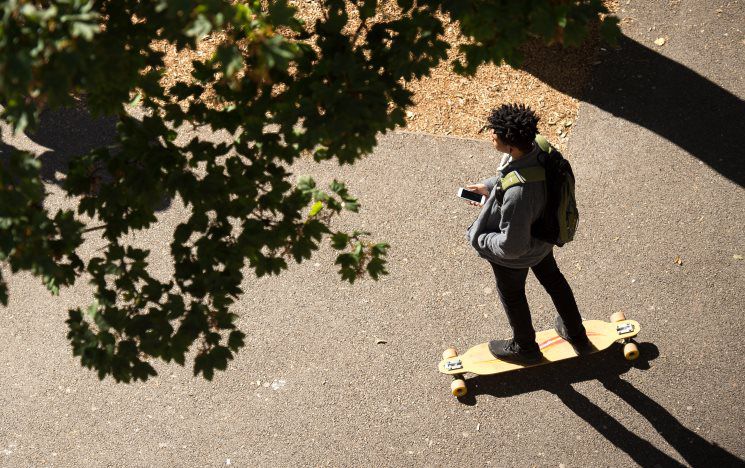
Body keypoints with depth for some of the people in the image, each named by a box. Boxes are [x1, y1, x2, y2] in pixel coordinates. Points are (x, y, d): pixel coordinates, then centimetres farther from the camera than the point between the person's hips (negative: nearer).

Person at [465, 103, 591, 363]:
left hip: (515, 258, -7)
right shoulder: (536, 148, -24)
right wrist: (489, 186, -1)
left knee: (512, 296, 25)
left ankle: (525, 347, 55)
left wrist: (478, 238, -18)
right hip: (542, 238, 7)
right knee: (553, 279, 32)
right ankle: (576, 334, 57)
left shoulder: (517, 194, -48)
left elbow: (511, 246, -34)